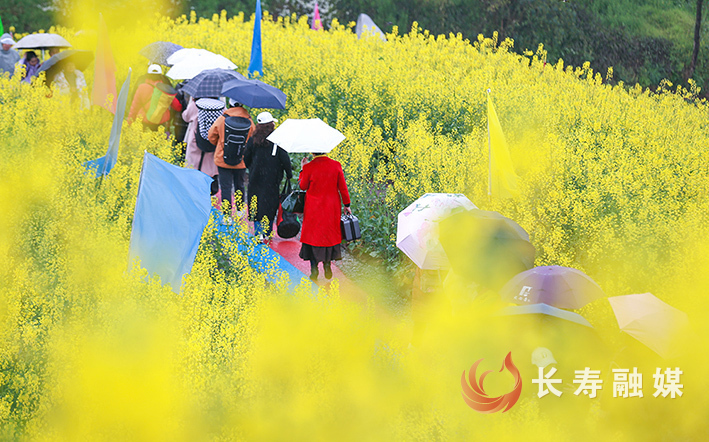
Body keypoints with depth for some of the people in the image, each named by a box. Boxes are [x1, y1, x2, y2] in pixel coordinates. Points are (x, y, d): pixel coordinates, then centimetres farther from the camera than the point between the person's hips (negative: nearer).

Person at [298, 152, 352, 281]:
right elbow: (342, 187, 0)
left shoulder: (309, 167, -15)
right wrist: (346, 205, 11)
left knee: (313, 236, 7)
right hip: (332, 208, 2)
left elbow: (303, 186, 0)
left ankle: (314, 270, 4)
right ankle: (327, 267, 17)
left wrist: (302, 169, 11)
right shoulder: (336, 165, -8)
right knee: (330, 235, 16)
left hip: (314, 209, -2)